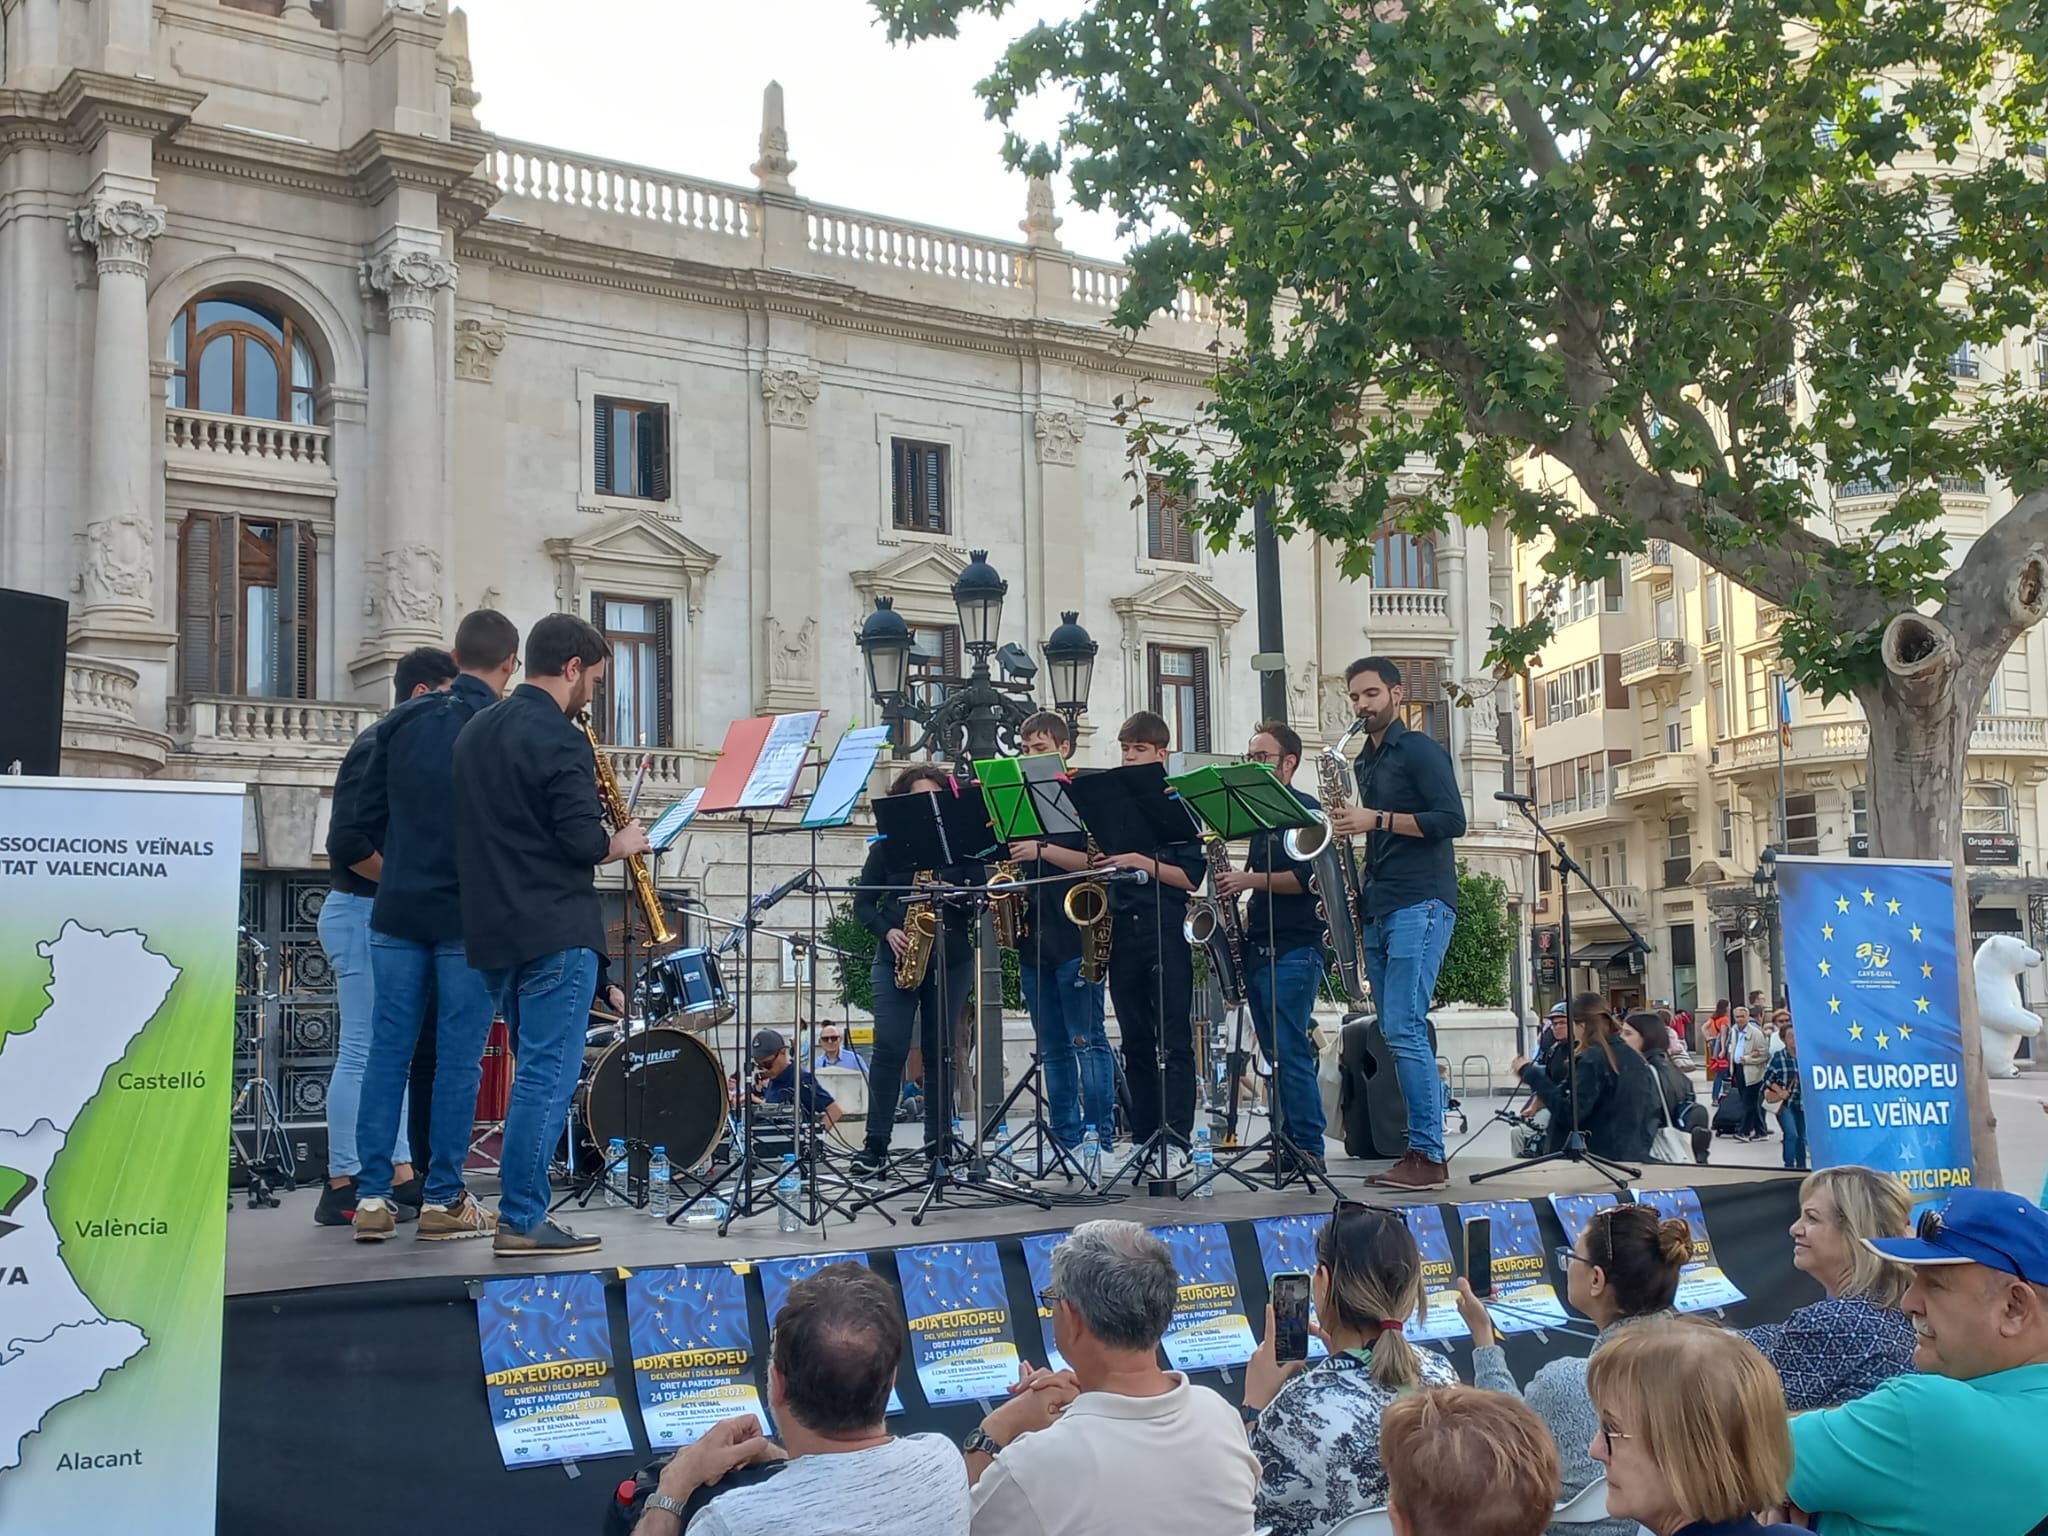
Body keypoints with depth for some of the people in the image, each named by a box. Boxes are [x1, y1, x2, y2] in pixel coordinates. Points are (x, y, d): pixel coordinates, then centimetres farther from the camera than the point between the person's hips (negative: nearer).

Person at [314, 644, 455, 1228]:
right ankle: (343, 1190, -2)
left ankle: (401, 1176, 16)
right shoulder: (379, 749, -13)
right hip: (365, 916, -10)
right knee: (363, 1053, -7)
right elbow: (349, 843, -23)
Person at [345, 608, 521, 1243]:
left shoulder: (400, 723, 7)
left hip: (398, 909, 4)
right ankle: (443, 1201, 4)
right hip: (471, 912, -4)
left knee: (388, 1049, 7)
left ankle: (372, 1197, 5)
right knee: (458, 1058, 1)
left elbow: (365, 820, 9)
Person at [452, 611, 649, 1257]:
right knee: (548, 1076, -5)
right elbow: (584, 842, -20)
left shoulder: (477, 731, 14)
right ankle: (522, 1221, -4)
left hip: (493, 929, 9)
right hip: (554, 931, -9)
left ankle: (524, 1206, 20)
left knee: (535, 1070, 17)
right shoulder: (559, 740, -13)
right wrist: (623, 842, 1)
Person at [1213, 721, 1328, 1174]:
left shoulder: (1303, 810, -5)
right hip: (1258, 947, 8)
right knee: (1277, 1053, 8)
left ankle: (1307, 1148, -6)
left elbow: (1305, 878, -16)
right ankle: (1290, 1145, 11)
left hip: (1293, 951, -8)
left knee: (1291, 1051, -10)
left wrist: (1249, 880, -16)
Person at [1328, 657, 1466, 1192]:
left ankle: (1429, 1157, -13)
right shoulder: (1364, 762, 21)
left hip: (1420, 904, -9)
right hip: (1379, 909, 9)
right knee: (1398, 1033, 6)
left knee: (1404, 1029, -15)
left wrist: (1376, 820, -17)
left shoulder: (1419, 750, -3)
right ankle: (1417, 1153, 8)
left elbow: (1451, 820, -13)